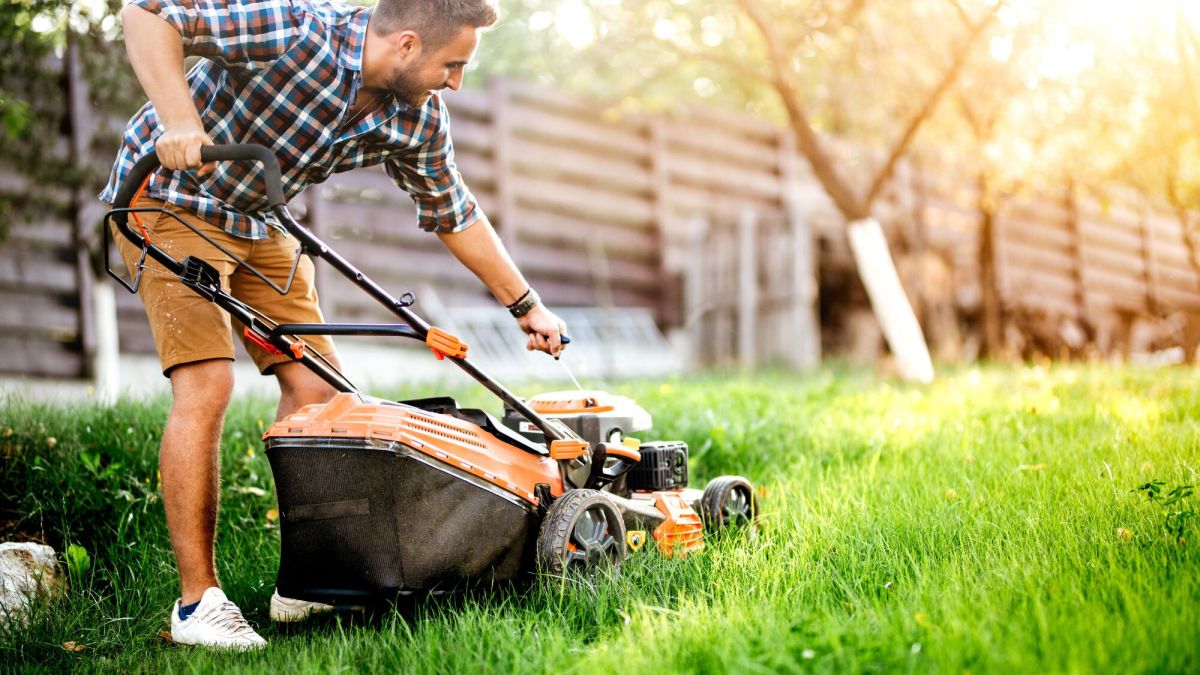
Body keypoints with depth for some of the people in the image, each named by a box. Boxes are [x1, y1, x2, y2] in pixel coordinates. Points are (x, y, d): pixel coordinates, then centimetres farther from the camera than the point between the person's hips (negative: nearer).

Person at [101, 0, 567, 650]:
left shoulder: (418, 119, -8)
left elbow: (453, 213, 8)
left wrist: (526, 305, 12)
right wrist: (180, 121, -45)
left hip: (259, 222, 7)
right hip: (170, 195, -7)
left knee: (317, 388, 0)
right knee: (207, 385, -18)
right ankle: (197, 601, -10)